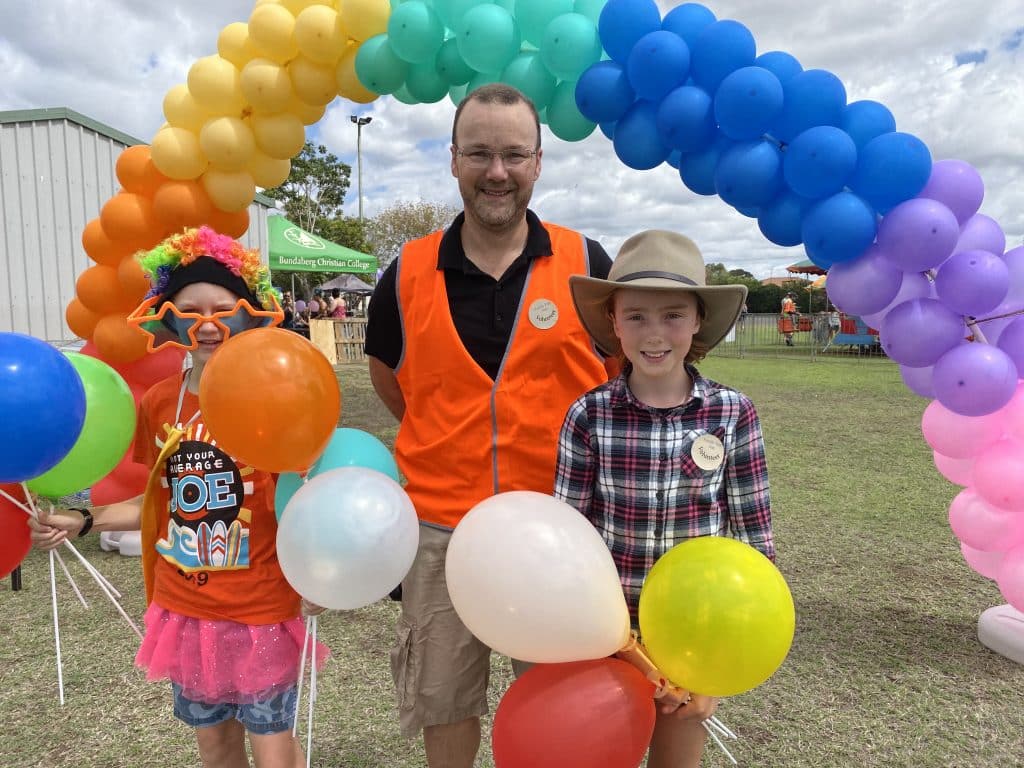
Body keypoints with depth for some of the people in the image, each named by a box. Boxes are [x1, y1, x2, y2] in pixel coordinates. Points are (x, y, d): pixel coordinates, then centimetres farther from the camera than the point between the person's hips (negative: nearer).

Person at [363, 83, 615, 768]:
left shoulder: (586, 264, -4)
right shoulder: (409, 274, -2)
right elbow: (387, 374, 13)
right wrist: (447, 442, 7)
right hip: (440, 524, 1)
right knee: (443, 699, 19)